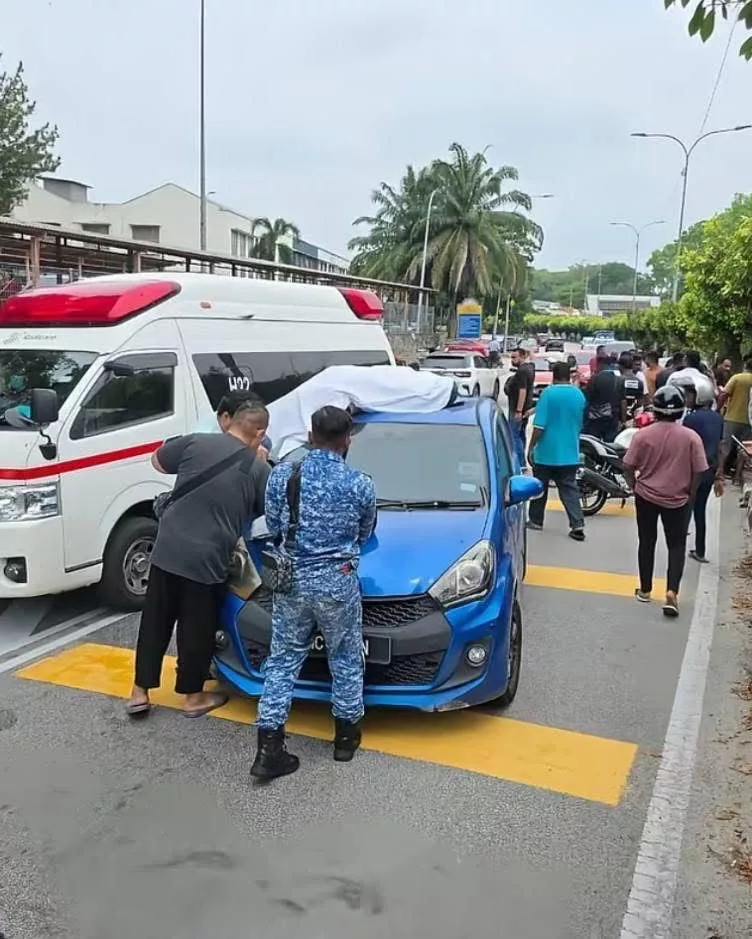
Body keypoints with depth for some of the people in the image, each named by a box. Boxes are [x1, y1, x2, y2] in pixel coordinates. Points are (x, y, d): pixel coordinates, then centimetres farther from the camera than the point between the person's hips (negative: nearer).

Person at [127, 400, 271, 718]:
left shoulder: (195, 442, 0)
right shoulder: (260, 470, -3)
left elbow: (158, 462, 16)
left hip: (168, 549, 2)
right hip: (207, 559, -2)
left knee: (155, 621, 15)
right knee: (197, 629, 13)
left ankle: (140, 692, 24)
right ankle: (194, 697, 26)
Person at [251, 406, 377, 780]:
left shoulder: (281, 474, -3)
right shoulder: (360, 484, -7)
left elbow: (273, 527, 7)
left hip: (291, 579, 2)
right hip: (338, 581, -1)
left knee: (283, 660, 10)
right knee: (346, 658, 17)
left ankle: (269, 748, 8)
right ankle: (345, 734, 29)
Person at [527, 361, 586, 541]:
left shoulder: (548, 393, -13)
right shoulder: (579, 395, 5)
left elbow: (539, 425, -17)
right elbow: (580, 424, 15)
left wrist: (531, 447, -9)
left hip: (547, 452, -4)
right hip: (570, 452, 4)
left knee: (540, 487, 12)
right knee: (569, 488, 7)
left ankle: (536, 520, 23)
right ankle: (578, 525, -4)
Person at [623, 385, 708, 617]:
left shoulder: (643, 434, -11)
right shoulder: (691, 437, -11)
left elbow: (628, 467, -7)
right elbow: (699, 471, -7)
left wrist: (635, 486, 10)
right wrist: (690, 493, 9)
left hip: (646, 496, 1)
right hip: (677, 499, 0)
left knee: (647, 543, 14)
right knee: (676, 546, 10)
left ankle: (645, 590, 24)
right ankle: (672, 592, -6)